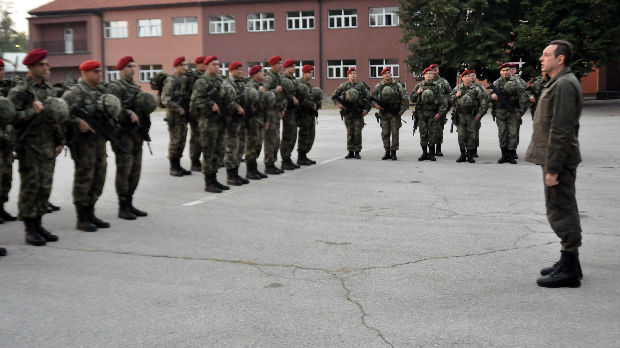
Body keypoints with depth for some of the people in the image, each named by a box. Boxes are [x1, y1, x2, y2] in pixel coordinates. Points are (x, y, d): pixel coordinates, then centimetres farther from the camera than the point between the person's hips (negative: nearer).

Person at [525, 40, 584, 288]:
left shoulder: (564, 85, -17)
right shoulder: (558, 83, 17)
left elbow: (561, 131, -23)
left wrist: (553, 168, -23)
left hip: (559, 159, -11)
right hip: (557, 158, 11)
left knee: (561, 212, -6)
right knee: (563, 211, 16)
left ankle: (569, 270, 1)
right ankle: (569, 264, 26)